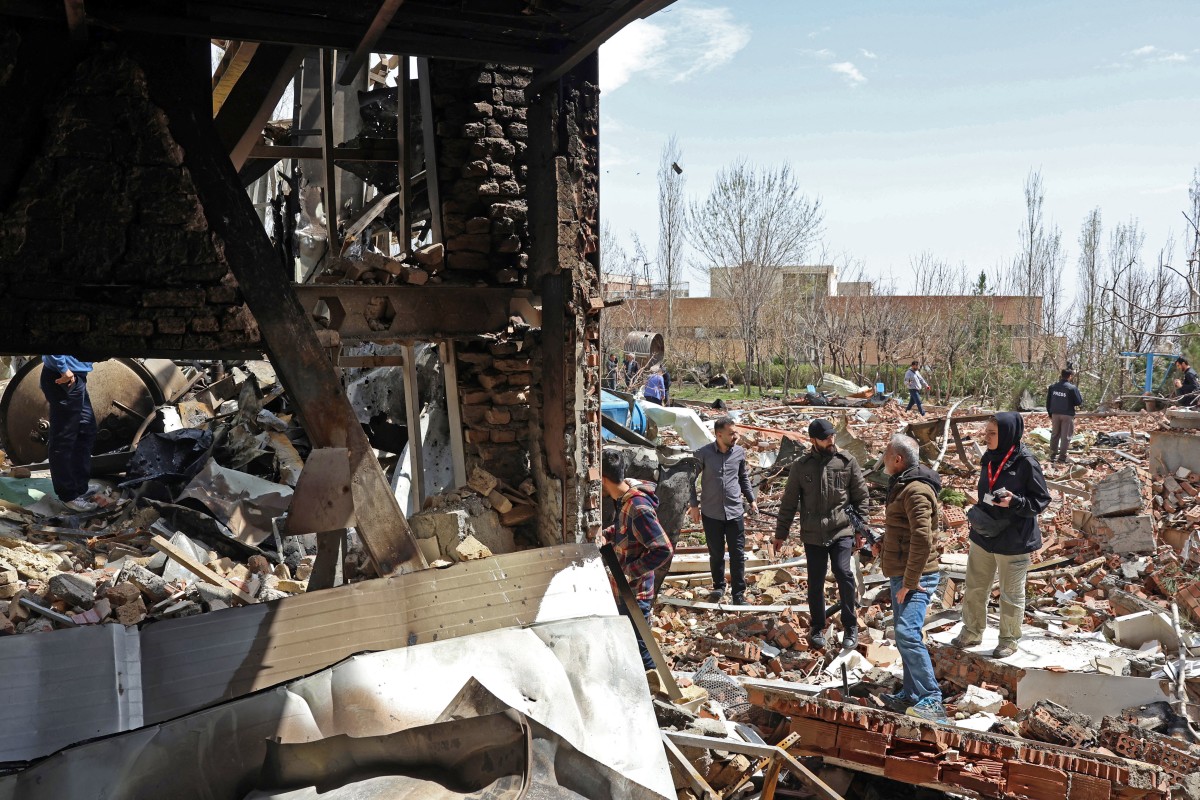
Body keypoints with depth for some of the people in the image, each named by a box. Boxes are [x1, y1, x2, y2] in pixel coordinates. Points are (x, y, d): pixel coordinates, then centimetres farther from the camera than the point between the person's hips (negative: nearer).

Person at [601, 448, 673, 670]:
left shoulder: (638, 508, -29)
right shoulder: (624, 499, 0)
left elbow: (663, 550, -30)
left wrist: (630, 571, -25)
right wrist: (607, 535, 7)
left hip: (635, 591, -10)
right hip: (624, 588, 10)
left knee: (638, 646, 4)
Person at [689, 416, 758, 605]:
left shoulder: (739, 452, 0)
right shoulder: (703, 454, -9)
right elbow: (691, 479, 1)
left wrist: (752, 499, 11)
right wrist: (694, 505, -2)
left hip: (735, 512, 2)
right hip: (711, 513, -2)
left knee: (738, 554, 2)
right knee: (716, 554, 10)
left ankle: (738, 594, 11)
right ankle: (718, 587, 31)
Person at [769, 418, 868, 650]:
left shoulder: (847, 462, 1)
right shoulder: (801, 466, 2)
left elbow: (861, 496, 6)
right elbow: (789, 503, 6)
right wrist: (780, 535, 7)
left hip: (841, 531, -1)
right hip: (813, 535, 1)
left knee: (843, 573, -17)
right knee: (815, 583, 8)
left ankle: (850, 626, 2)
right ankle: (818, 628, 28)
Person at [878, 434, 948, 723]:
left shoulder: (916, 490, -19)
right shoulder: (901, 485, 15)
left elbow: (922, 538, -26)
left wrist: (909, 582, -23)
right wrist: (884, 543, 15)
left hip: (915, 577, -11)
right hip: (901, 574, 11)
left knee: (907, 634, -20)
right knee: (905, 636, 14)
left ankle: (932, 701, -17)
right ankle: (911, 696, 23)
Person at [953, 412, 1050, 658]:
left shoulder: (1026, 462, -19)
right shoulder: (990, 458, 1)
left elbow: (1041, 500, -14)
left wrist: (1014, 502, -28)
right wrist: (977, 516, 10)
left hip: (1013, 541, -6)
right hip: (983, 535, 6)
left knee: (1011, 594, 12)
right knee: (974, 587, 16)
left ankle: (1009, 639, 28)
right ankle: (972, 631, 33)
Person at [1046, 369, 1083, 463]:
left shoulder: (1052, 387, 4)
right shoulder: (1072, 388, -14)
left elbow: (1048, 402, 10)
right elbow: (1079, 402, -9)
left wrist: (1050, 414, 19)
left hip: (1055, 414, 5)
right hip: (1067, 415, -5)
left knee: (1055, 435, 14)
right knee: (1065, 436, 1)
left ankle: (1053, 456, 17)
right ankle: (1062, 457, 1)